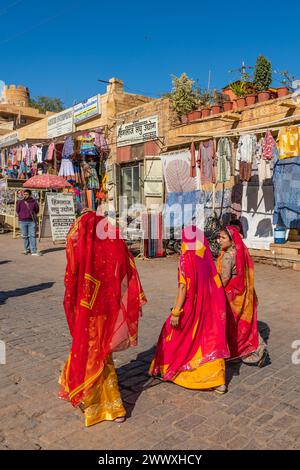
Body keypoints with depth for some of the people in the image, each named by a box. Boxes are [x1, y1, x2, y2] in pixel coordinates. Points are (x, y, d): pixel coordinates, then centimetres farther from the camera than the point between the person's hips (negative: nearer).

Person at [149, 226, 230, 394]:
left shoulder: (186, 258, -16)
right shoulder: (207, 257, 0)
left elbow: (183, 287, -21)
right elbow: (215, 284, 3)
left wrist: (176, 312, -19)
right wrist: (220, 309, 12)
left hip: (190, 307, -5)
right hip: (207, 307, 5)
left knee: (176, 335, 15)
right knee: (209, 339, 10)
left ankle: (168, 370, 32)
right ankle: (218, 381, 10)